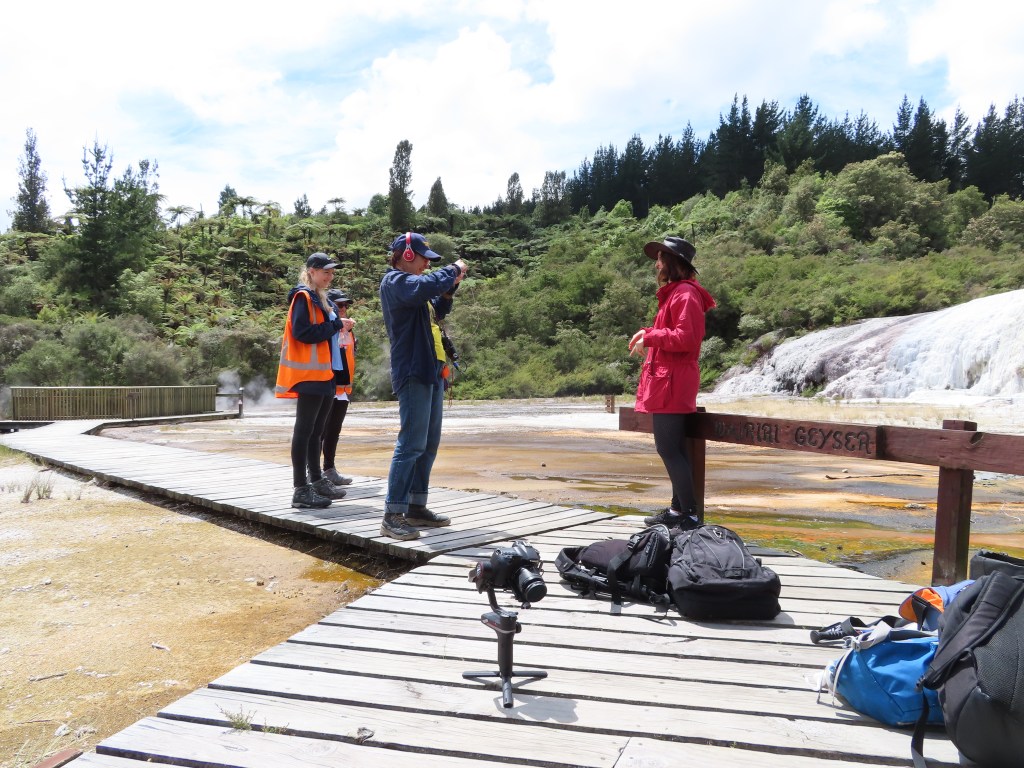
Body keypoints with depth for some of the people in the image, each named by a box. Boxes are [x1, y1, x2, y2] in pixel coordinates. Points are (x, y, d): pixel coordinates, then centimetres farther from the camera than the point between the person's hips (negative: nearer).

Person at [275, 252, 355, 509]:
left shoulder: (321, 299, 21)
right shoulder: (303, 297, -8)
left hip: (324, 374, 10)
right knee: (304, 429, -9)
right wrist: (336, 325, -15)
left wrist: (339, 328, 7)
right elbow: (301, 332, -20)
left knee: (316, 430, 14)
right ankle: (301, 489, -8)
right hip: (308, 374, -9)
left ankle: (316, 481, 22)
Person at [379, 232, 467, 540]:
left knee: (429, 444, 11)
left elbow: (436, 313, 30)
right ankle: (393, 516, -11)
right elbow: (427, 285, -28)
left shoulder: (409, 283, 21)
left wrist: (449, 288, 13)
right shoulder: (394, 280, -8)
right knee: (411, 444, -13)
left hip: (431, 372, 10)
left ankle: (416, 507, 18)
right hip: (413, 373, -10)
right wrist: (454, 269, -11)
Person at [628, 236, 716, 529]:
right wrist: (650, 334, 8)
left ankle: (690, 515, -7)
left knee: (668, 449, -10)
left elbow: (685, 339, -20)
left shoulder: (685, 294, -12)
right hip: (668, 381, 11)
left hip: (672, 383, -11)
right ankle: (678, 510, 21)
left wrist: (650, 337, -11)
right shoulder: (675, 293, 20)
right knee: (673, 449, 13)